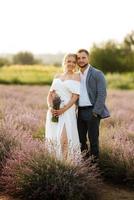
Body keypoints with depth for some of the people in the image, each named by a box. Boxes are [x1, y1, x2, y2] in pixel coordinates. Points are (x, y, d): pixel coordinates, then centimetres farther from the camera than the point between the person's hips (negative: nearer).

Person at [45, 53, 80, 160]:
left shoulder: (76, 76, 3)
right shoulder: (57, 77, 17)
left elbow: (75, 96, -6)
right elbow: (50, 94, 12)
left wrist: (63, 109, -16)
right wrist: (50, 107, -8)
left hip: (67, 111, -4)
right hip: (53, 111, 5)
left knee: (63, 139, -14)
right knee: (53, 138, 5)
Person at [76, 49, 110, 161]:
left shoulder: (97, 74, -5)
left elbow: (102, 94, -10)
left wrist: (95, 112, -16)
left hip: (92, 111, -5)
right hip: (80, 112, 5)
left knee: (93, 138, -2)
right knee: (80, 138, 7)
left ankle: (94, 160, 8)